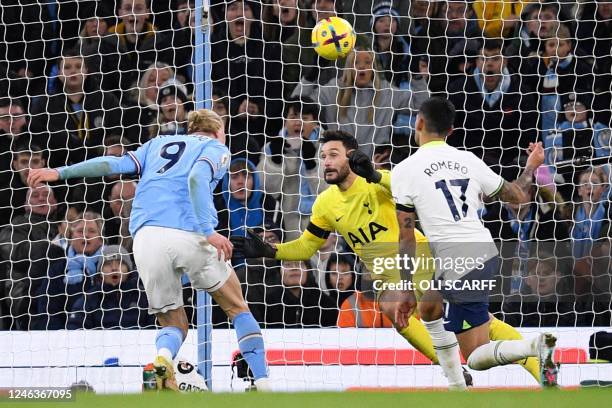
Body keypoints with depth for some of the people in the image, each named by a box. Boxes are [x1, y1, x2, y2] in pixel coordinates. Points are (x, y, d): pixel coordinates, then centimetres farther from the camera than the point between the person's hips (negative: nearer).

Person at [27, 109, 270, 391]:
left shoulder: (159, 143, 28)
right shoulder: (217, 149, 16)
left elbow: (118, 164, 15)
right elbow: (197, 178, -5)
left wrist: (60, 173, 15)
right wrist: (208, 231, -15)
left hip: (147, 237, 3)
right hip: (189, 235, -3)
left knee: (173, 324, 14)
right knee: (237, 308, 17)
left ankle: (163, 357, -21)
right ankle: (263, 384, 5)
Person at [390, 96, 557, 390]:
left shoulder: (404, 171, -4)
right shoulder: (469, 161, 9)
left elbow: (406, 237, -6)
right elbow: (517, 195, 18)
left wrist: (407, 292, 0)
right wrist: (532, 167, 39)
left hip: (458, 265, -7)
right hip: (485, 251, 7)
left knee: (477, 357, 0)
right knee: (428, 309, 29)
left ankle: (537, 346, -28)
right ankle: (457, 391, 26)